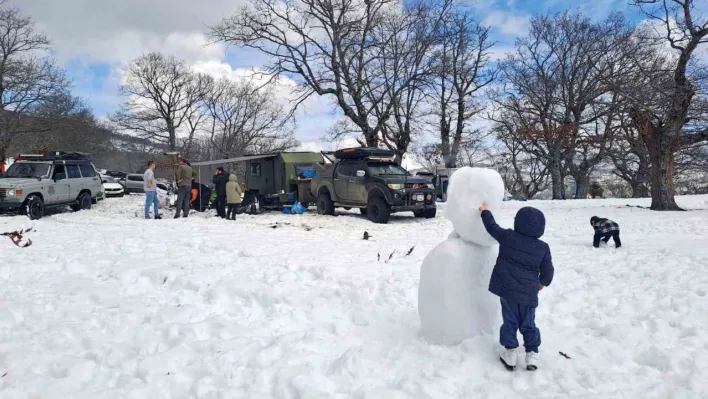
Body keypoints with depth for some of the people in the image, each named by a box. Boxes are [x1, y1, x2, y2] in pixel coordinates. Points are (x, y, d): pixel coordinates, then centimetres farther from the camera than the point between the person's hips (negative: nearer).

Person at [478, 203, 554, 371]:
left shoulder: (507, 237, -7)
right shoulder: (543, 248, -4)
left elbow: (492, 227, 8)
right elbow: (548, 270, 4)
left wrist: (485, 211, 24)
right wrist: (543, 282, 25)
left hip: (507, 289, 0)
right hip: (528, 292, 1)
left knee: (510, 321, 11)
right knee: (528, 323, 15)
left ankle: (510, 351, 12)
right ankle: (532, 353, 17)